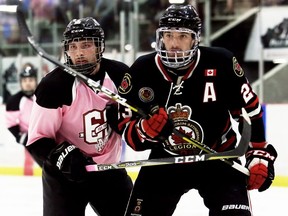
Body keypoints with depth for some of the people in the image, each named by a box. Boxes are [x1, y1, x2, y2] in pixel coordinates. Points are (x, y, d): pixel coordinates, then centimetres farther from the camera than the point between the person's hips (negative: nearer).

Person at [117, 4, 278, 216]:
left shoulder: (220, 63, -17)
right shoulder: (142, 71, -13)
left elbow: (250, 110, -5)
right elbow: (126, 128, -7)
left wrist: (260, 155, -7)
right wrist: (146, 129, -29)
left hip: (217, 159, -2)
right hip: (164, 162, 2)